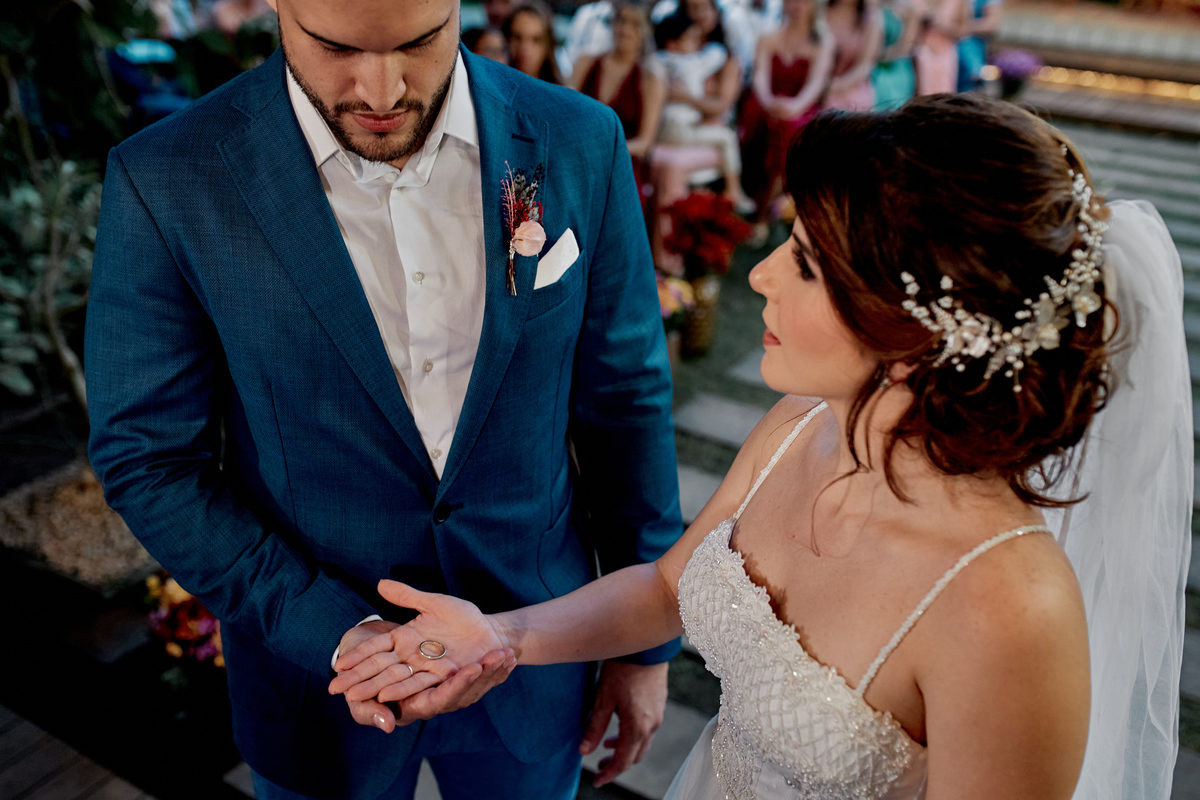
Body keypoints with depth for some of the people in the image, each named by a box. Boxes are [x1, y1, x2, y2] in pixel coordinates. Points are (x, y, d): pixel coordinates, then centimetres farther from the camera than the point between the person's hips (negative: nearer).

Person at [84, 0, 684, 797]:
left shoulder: (580, 145, -12)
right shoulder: (168, 182, -17)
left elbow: (626, 400, -4)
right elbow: (149, 460, -9)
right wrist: (332, 634, -21)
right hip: (318, 662, -1)